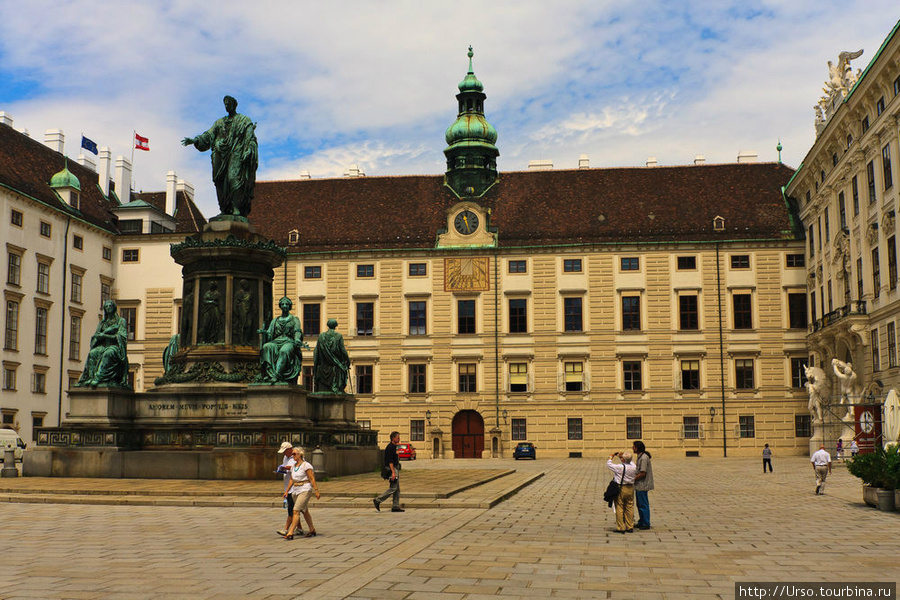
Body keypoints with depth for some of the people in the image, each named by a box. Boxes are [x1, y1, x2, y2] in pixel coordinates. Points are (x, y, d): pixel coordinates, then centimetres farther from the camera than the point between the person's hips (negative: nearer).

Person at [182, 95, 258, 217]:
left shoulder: (245, 120, 9)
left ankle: (237, 209, -23)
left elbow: (250, 138, -1)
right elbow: (208, 135, 15)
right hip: (221, 155, 5)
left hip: (237, 154, -5)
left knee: (234, 178, -19)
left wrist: (247, 152, -16)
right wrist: (195, 140, -1)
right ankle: (225, 210, -4)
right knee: (221, 182, -4)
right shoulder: (220, 122, 23)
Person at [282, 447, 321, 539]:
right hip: (296, 490, 8)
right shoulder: (293, 466, 10)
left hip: (305, 490, -8)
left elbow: (312, 479, -14)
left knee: (296, 511, -15)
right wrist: (287, 491, 12)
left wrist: (316, 491, -15)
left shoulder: (306, 465, -13)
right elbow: (292, 480, 17)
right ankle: (312, 530, 27)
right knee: (304, 511, 15)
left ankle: (290, 533, -16)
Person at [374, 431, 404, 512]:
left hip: (395, 468, 10)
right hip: (392, 469, -10)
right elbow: (390, 461, -21)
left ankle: (395, 507, 8)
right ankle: (378, 500, -5)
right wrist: (393, 472, -26)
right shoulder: (390, 447, -15)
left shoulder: (394, 447, 17)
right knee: (393, 488, -11)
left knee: (397, 489, 7)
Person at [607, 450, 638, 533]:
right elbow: (629, 461, 20)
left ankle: (621, 528, 3)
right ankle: (630, 527, 16)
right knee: (629, 508, 12)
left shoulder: (619, 467, -19)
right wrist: (619, 456, 22)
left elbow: (609, 464, -6)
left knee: (619, 508, 2)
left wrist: (611, 457, 10)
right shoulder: (633, 466, -4)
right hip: (630, 488, 5)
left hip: (620, 489, -5)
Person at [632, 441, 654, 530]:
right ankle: (641, 522, 26)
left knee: (643, 504, -2)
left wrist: (633, 478, -14)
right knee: (639, 504, 17)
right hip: (639, 485, 10)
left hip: (642, 485, -10)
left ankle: (646, 524, 5)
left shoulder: (644, 458, -20)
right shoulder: (639, 457, 12)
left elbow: (643, 473, -23)